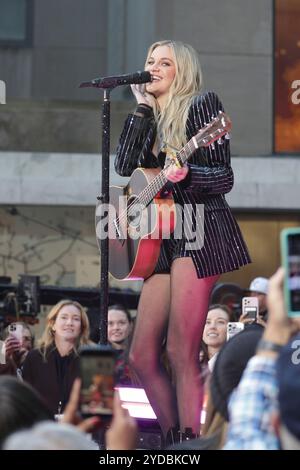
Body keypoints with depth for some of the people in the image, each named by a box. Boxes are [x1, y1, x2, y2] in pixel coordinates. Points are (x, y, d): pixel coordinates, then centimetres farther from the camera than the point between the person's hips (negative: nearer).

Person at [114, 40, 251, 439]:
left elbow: (223, 178, -6)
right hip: (163, 239, 8)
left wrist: (185, 175, -26)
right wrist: (143, 108, 4)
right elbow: (124, 166, 3)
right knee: (142, 357, 4)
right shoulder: (153, 120, 19)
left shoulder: (201, 104, -1)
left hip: (200, 229, -8)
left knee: (180, 353, -15)